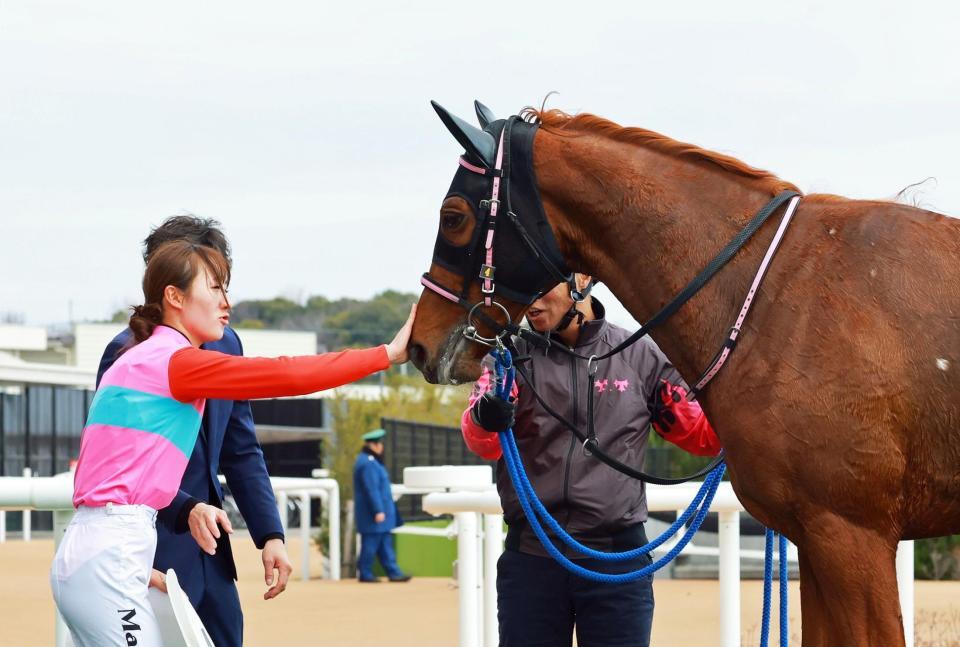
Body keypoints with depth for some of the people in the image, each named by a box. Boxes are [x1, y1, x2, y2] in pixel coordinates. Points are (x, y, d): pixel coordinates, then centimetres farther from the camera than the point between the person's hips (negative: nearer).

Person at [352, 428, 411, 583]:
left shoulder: (369, 461, 16)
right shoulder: (368, 464, -18)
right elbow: (372, 489, -23)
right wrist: (378, 511, -24)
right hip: (373, 514, -11)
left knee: (385, 543, 9)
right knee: (371, 543, -4)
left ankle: (393, 572, 10)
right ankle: (365, 574, 1)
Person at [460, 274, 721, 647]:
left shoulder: (640, 356, 4)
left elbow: (701, 434, 11)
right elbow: (483, 443, -14)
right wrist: (487, 420, -37)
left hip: (617, 558, -1)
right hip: (530, 557, 1)